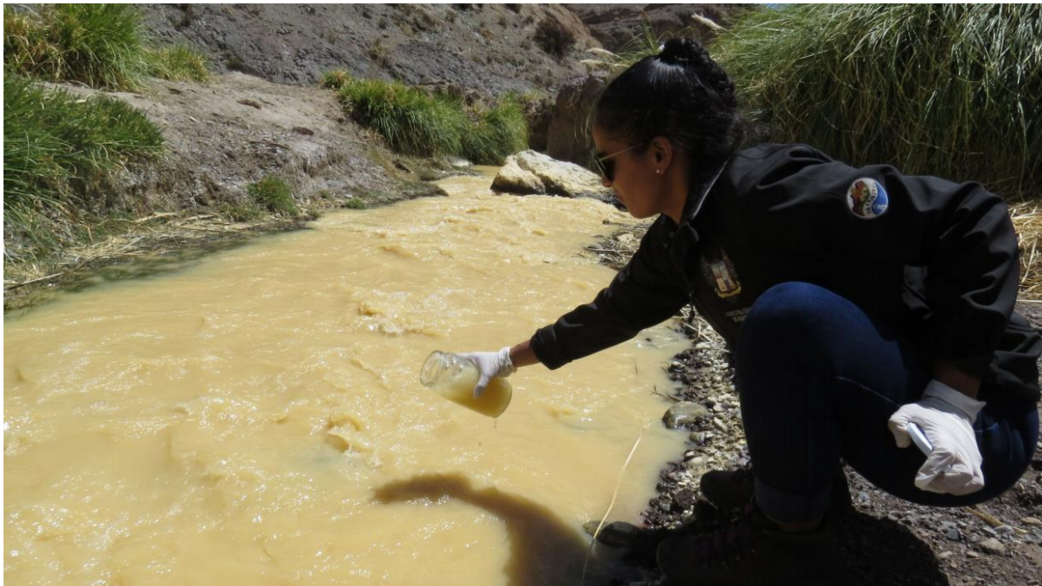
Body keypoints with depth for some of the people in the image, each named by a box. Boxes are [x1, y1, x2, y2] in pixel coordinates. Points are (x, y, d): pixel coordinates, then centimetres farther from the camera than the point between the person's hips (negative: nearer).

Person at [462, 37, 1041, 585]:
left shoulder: (767, 191, -24)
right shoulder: (677, 241, 2)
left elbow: (973, 222, -22)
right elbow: (610, 315, 16)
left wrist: (951, 400, -26)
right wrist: (508, 359, 22)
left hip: (972, 425, -8)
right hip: (877, 419, 8)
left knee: (789, 311, -31)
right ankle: (802, 480, 19)